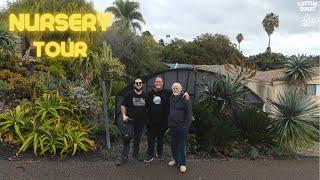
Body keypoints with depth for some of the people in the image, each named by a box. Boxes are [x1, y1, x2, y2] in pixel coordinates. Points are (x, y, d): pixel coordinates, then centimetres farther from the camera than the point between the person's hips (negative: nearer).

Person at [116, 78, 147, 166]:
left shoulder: (145, 96, 7)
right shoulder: (129, 95, -1)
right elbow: (123, 106, 1)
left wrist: (147, 119, 9)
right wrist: (124, 115, -12)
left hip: (141, 122, 3)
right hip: (130, 121, -3)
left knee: (137, 139, 14)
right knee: (127, 138, -11)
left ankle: (136, 153, 33)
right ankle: (124, 157, -3)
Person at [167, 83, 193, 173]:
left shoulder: (185, 99, -10)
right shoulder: (171, 98, 11)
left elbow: (189, 113, -10)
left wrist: (187, 124, -12)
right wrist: (169, 123, 15)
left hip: (182, 126, -6)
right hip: (173, 126, 6)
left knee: (182, 145, 2)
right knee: (173, 144, 15)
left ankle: (182, 163, 13)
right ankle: (175, 159, 32)